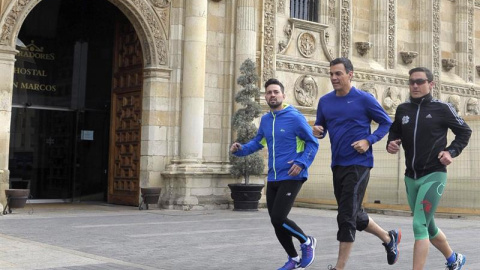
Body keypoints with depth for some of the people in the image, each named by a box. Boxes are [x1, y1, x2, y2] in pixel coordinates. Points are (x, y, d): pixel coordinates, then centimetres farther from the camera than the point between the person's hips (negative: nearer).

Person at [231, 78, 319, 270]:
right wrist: (240, 149, 1)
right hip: (272, 179, 7)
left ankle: (307, 242, 11)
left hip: (291, 178, -7)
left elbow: (313, 143, -5)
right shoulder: (265, 120, 9)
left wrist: (302, 163, -19)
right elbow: (257, 142, 20)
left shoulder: (294, 117, -10)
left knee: (278, 218, -16)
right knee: (275, 222, 8)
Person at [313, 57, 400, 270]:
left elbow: (387, 123, -1)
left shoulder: (364, 99, -8)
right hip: (337, 165, 7)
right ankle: (389, 238, 40)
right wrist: (317, 131, -9)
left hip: (358, 164, -6)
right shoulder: (325, 101, 6)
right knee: (354, 215, 17)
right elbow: (320, 127, 15)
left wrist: (368, 141, -15)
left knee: (346, 217, -8)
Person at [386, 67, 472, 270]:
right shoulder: (403, 109, 5)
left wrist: (451, 151, -10)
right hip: (411, 177, 6)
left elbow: (464, 131, 4)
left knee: (419, 226, -15)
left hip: (433, 176, -6)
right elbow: (394, 132, 18)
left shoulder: (442, 108, -6)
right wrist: (391, 144, -3)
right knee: (428, 227, 18)